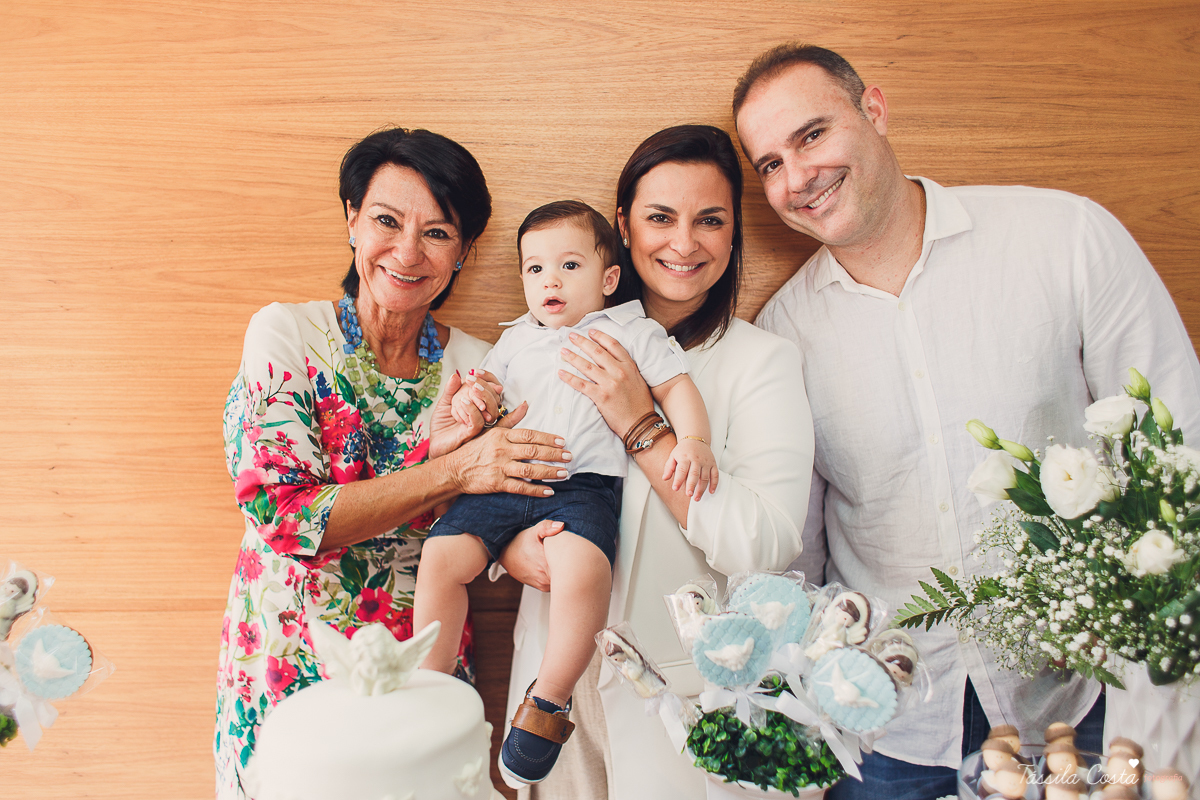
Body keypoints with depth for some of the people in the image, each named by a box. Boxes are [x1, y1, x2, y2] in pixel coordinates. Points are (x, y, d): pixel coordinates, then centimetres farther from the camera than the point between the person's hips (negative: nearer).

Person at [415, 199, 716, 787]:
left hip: (581, 486, -4)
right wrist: (471, 397, 4)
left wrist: (693, 441, -10)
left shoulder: (632, 332, 12)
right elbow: (486, 382, 29)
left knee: (582, 572, -33)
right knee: (440, 556, -16)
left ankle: (548, 701, -12)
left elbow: (677, 387, 7)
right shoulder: (518, 340, 25)